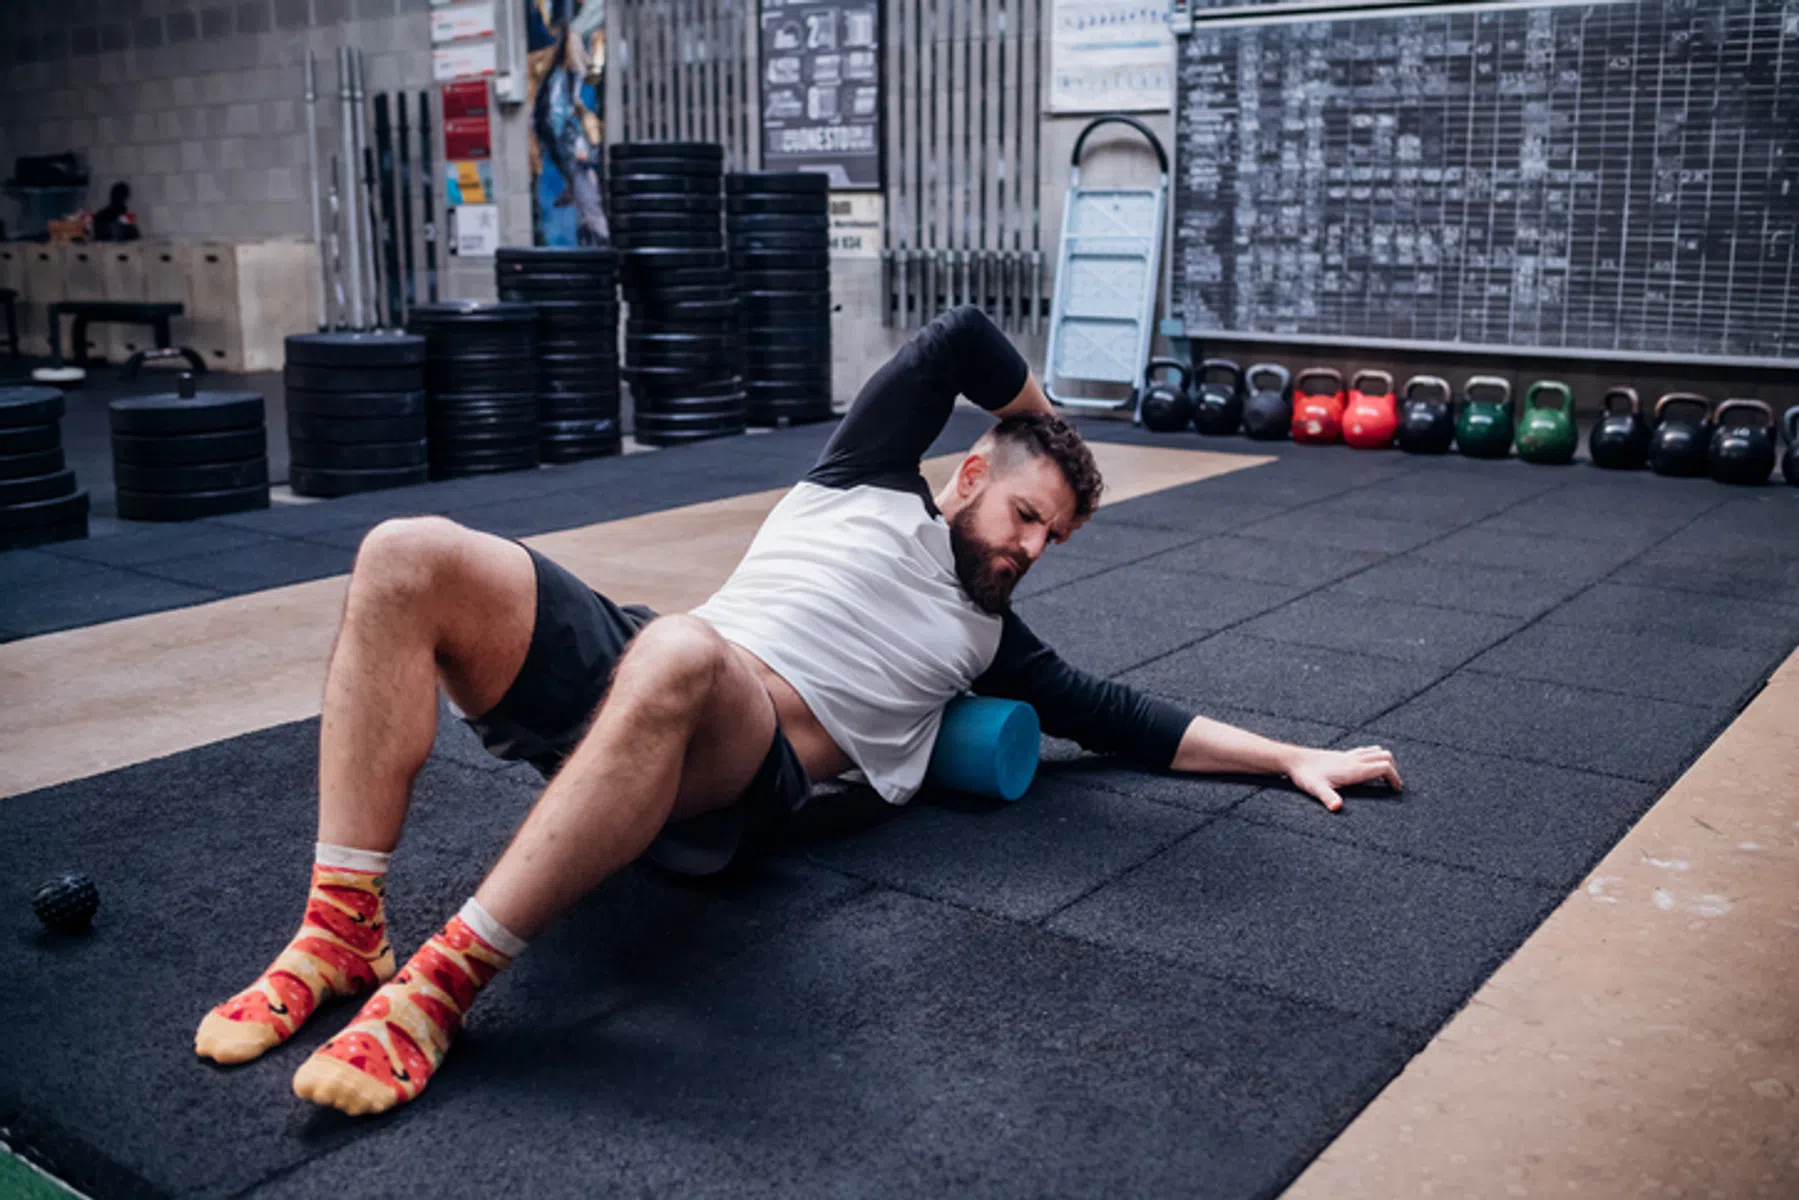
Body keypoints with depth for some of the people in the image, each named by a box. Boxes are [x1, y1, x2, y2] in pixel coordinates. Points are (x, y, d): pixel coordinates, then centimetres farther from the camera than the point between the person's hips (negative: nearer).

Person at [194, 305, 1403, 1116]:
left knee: (679, 654, -41)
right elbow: (962, 336, 17)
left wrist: (1295, 755, 21)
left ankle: (442, 985, -34)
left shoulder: (989, 639, 23)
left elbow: (1126, 719, 22)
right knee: (410, 559, -25)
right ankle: (342, 932, -24)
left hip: (736, 778, -2)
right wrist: (1050, 427, 31)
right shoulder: (870, 483, 21)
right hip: (622, 680, 2)